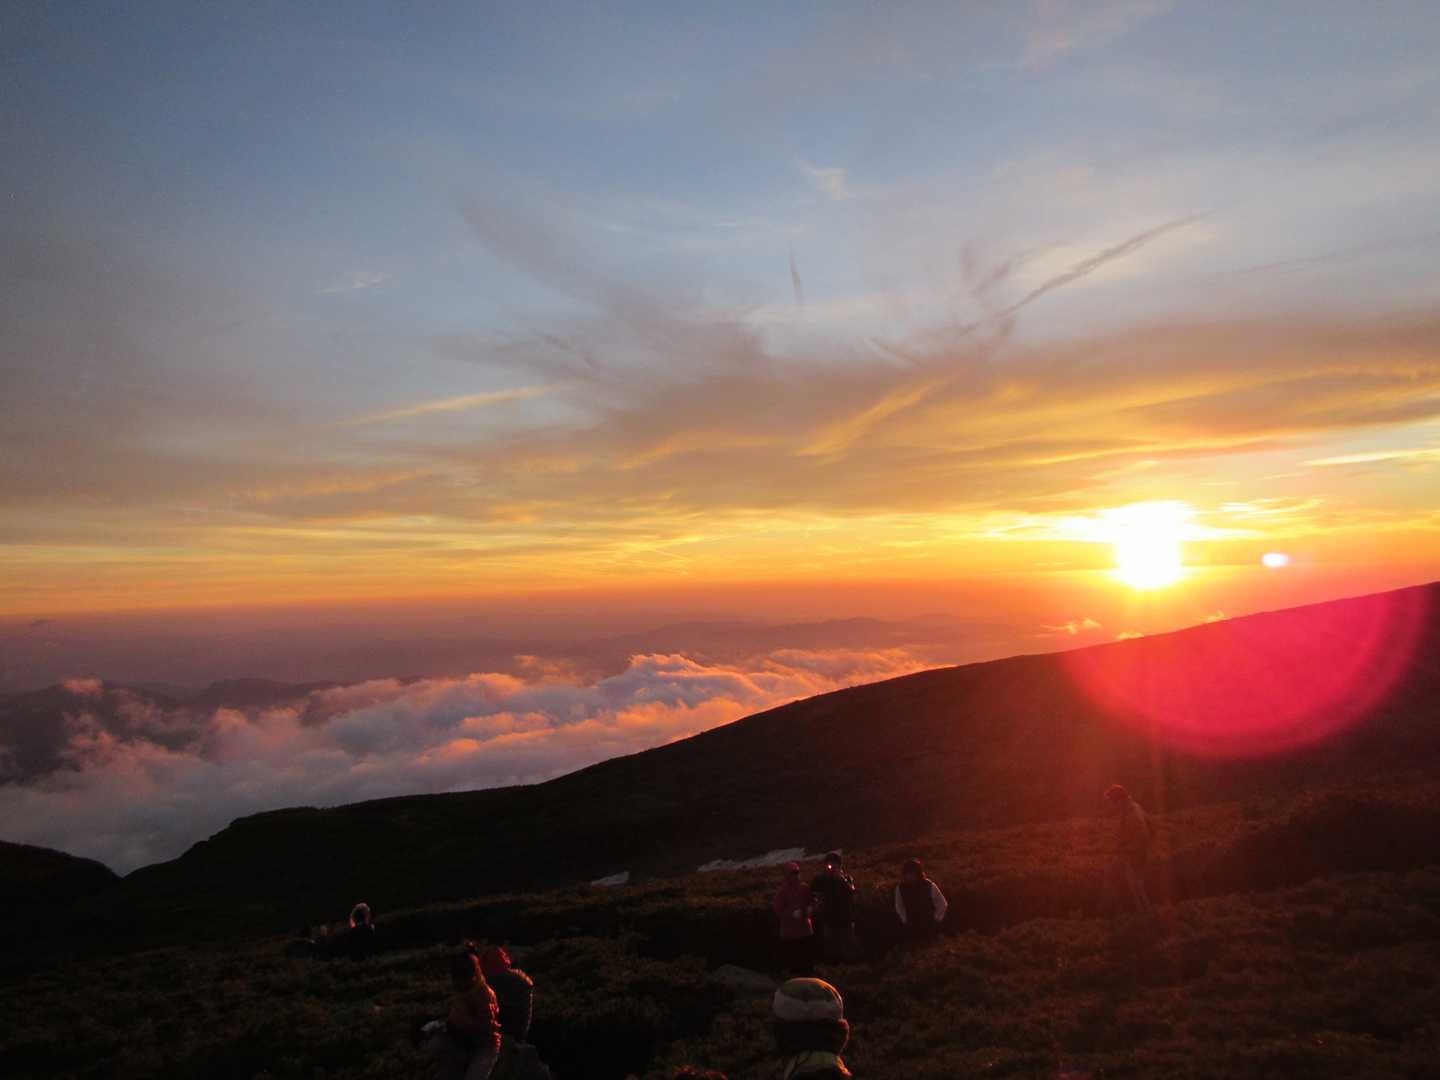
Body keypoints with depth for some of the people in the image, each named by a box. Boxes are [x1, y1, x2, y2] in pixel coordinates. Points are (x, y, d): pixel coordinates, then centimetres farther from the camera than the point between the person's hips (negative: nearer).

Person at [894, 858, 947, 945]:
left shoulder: (929, 886, -24)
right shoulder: (900, 888, -16)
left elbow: (943, 904, -10)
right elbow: (899, 907, 3)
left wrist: (936, 920, -6)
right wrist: (905, 921, 0)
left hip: (929, 925, -2)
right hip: (911, 926, 2)